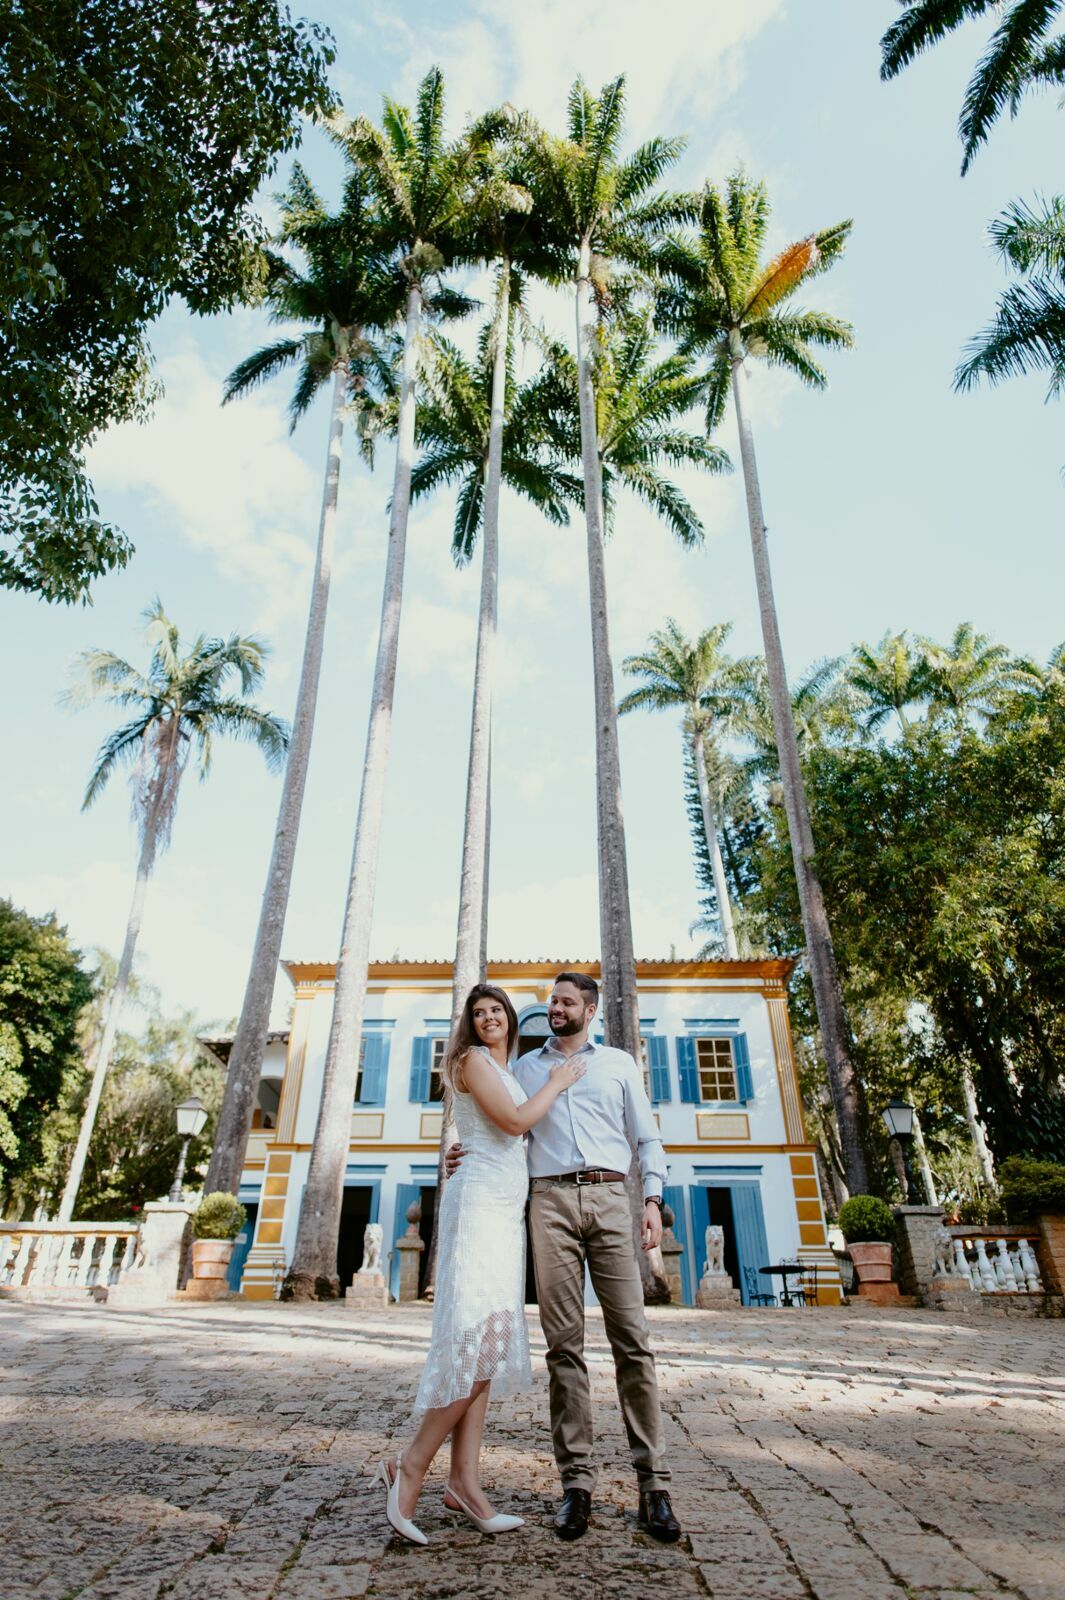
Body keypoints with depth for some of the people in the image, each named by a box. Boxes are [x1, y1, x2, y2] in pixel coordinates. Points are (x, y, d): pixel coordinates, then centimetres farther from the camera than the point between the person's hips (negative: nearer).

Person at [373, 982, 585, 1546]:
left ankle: (464, 1481, 6)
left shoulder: (509, 1072, 21)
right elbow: (514, 1122, -15)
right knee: (483, 1334, -15)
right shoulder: (473, 1060, -5)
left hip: (506, 1209, 9)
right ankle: (410, 1465, -6)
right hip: (480, 1201, -9)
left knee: (488, 1341, 4)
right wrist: (555, 1083, -3)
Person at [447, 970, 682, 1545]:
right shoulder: (525, 1067, 17)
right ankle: (576, 1480, 11)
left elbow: (648, 1139, 13)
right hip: (549, 1201, 1)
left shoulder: (619, 1064, 14)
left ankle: (652, 1481, 6)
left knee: (631, 1339, -2)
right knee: (563, 1343, 2)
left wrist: (653, 1200, 0)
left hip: (610, 1199, -1)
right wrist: (465, 1156, -1)